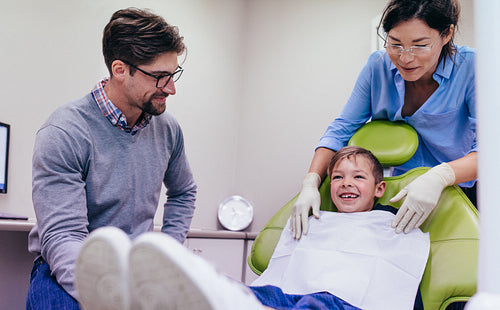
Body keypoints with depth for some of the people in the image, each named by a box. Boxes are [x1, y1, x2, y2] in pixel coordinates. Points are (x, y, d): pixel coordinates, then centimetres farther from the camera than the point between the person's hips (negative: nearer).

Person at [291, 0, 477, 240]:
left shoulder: (470, 68, -15)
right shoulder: (378, 66, -5)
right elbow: (341, 130, -2)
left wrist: (440, 176, -39)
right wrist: (310, 182, -19)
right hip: (397, 193, 3)